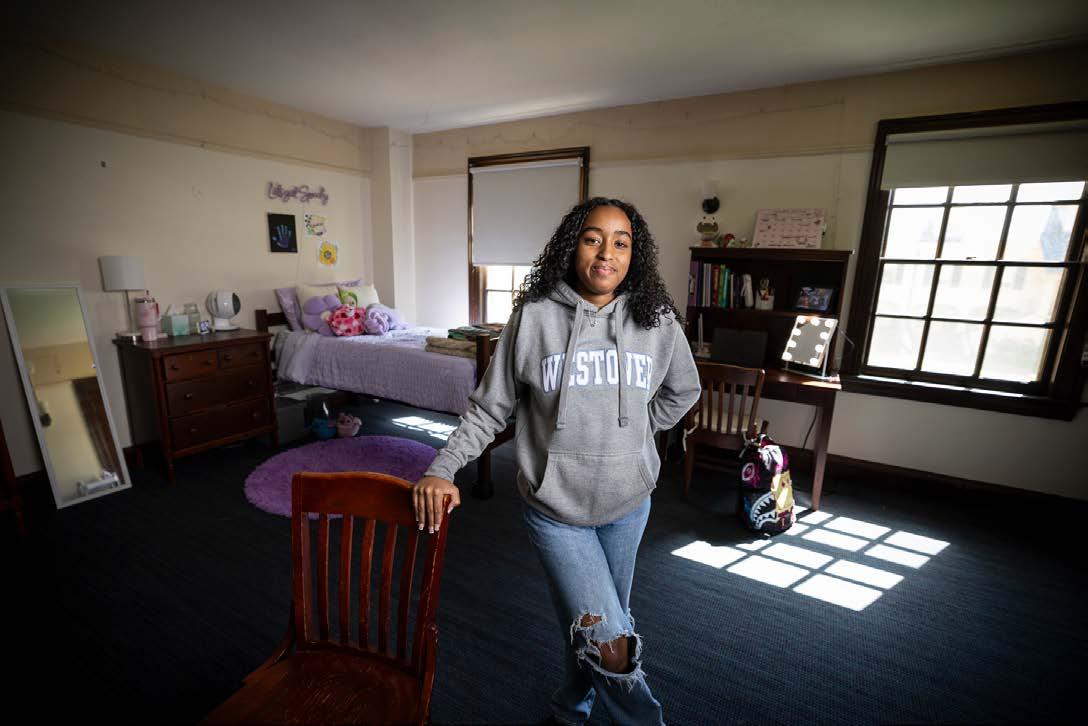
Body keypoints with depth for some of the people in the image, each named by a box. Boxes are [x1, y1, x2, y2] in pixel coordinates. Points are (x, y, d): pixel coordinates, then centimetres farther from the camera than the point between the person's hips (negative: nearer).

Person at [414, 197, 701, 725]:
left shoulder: (658, 322, -6)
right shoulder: (533, 317, -13)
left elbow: (682, 392, 13)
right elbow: (489, 407, -6)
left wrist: (634, 433, 8)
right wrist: (441, 469, -15)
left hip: (628, 503, 4)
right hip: (555, 505, -3)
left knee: (600, 623, 22)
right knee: (609, 643, -7)